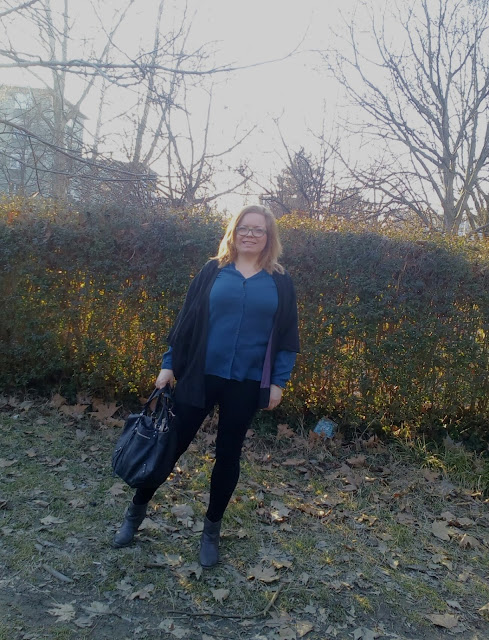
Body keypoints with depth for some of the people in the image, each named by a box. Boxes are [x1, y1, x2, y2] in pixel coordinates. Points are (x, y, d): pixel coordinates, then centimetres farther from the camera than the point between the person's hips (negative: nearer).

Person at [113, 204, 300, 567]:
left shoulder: (280, 283, 2)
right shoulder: (213, 272, 2)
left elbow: (287, 335, 4)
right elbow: (187, 320, 3)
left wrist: (279, 381, 0)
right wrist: (169, 364, 1)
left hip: (247, 384, 0)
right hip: (200, 376, 0)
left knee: (228, 455, 12)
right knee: (173, 443, 9)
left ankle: (212, 529, 31)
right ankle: (137, 510, 31)